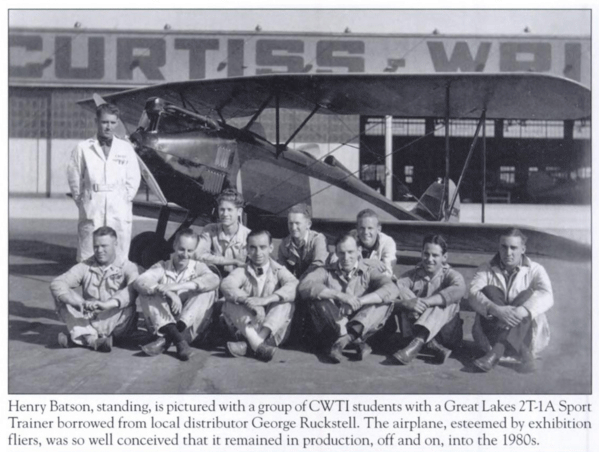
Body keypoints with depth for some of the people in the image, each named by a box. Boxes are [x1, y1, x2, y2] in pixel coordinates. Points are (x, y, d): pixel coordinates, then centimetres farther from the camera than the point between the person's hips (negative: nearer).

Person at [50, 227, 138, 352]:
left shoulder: (127, 267, -3)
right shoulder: (85, 267, 5)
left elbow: (134, 289, -26)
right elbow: (56, 284, -10)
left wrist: (107, 304, -43)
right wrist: (80, 303, -29)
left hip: (116, 325, -3)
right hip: (87, 321, 3)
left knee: (128, 307, -33)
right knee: (62, 296, -15)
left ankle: (79, 337, -29)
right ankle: (91, 338, -32)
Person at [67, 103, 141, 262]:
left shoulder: (126, 148, 8)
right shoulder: (83, 148, 4)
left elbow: (133, 179, 10)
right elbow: (74, 177, 7)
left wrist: (124, 200, 5)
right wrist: (82, 202, 5)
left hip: (120, 213, 1)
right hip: (91, 212, -1)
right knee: (87, 260, -2)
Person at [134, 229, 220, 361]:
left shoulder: (198, 267, 4)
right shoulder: (161, 267, 3)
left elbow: (214, 280, -21)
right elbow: (139, 282, -17)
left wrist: (180, 286, -31)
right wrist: (167, 292, -35)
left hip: (190, 326, 0)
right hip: (163, 324, 0)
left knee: (208, 291, -20)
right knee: (148, 292, -18)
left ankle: (166, 339, -31)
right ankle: (178, 339, -35)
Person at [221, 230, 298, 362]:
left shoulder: (279, 271, 5)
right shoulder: (242, 272, 7)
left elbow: (293, 285, -19)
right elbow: (226, 285, -17)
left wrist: (266, 299, -36)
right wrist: (248, 301, -36)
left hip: (274, 329, -1)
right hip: (246, 327, 1)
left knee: (286, 301, -25)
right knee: (231, 303, -21)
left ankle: (248, 345, -42)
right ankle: (257, 344, -42)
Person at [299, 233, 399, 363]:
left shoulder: (368, 271, 7)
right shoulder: (327, 272, 8)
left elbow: (392, 289, -14)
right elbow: (304, 286, -14)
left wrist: (359, 302, -27)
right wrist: (339, 296, -27)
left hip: (363, 326, 0)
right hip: (331, 331, 0)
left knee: (386, 301, -19)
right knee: (319, 296, -21)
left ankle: (345, 339, -34)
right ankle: (358, 343, -31)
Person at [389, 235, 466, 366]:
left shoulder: (451, 275, 2)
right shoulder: (412, 275, 8)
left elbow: (459, 290, -25)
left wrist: (426, 301, -35)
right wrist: (406, 303, -35)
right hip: (413, 332, 1)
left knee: (445, 302, -26)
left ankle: (416, 345, -44)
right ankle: (434, 346, -36)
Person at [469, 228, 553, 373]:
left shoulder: (535, 270, 2)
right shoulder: (486, 269, 5)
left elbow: (546, 297, -18)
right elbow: (473, 295, -15)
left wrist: (523, 311, -38)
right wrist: (495, 309, -36)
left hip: (527, 334, 0)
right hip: (493, 334, 1)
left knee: (529, 295, -25)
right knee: (489, 291, -20)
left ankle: (494, 354, -36)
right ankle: (523, 355, -32)